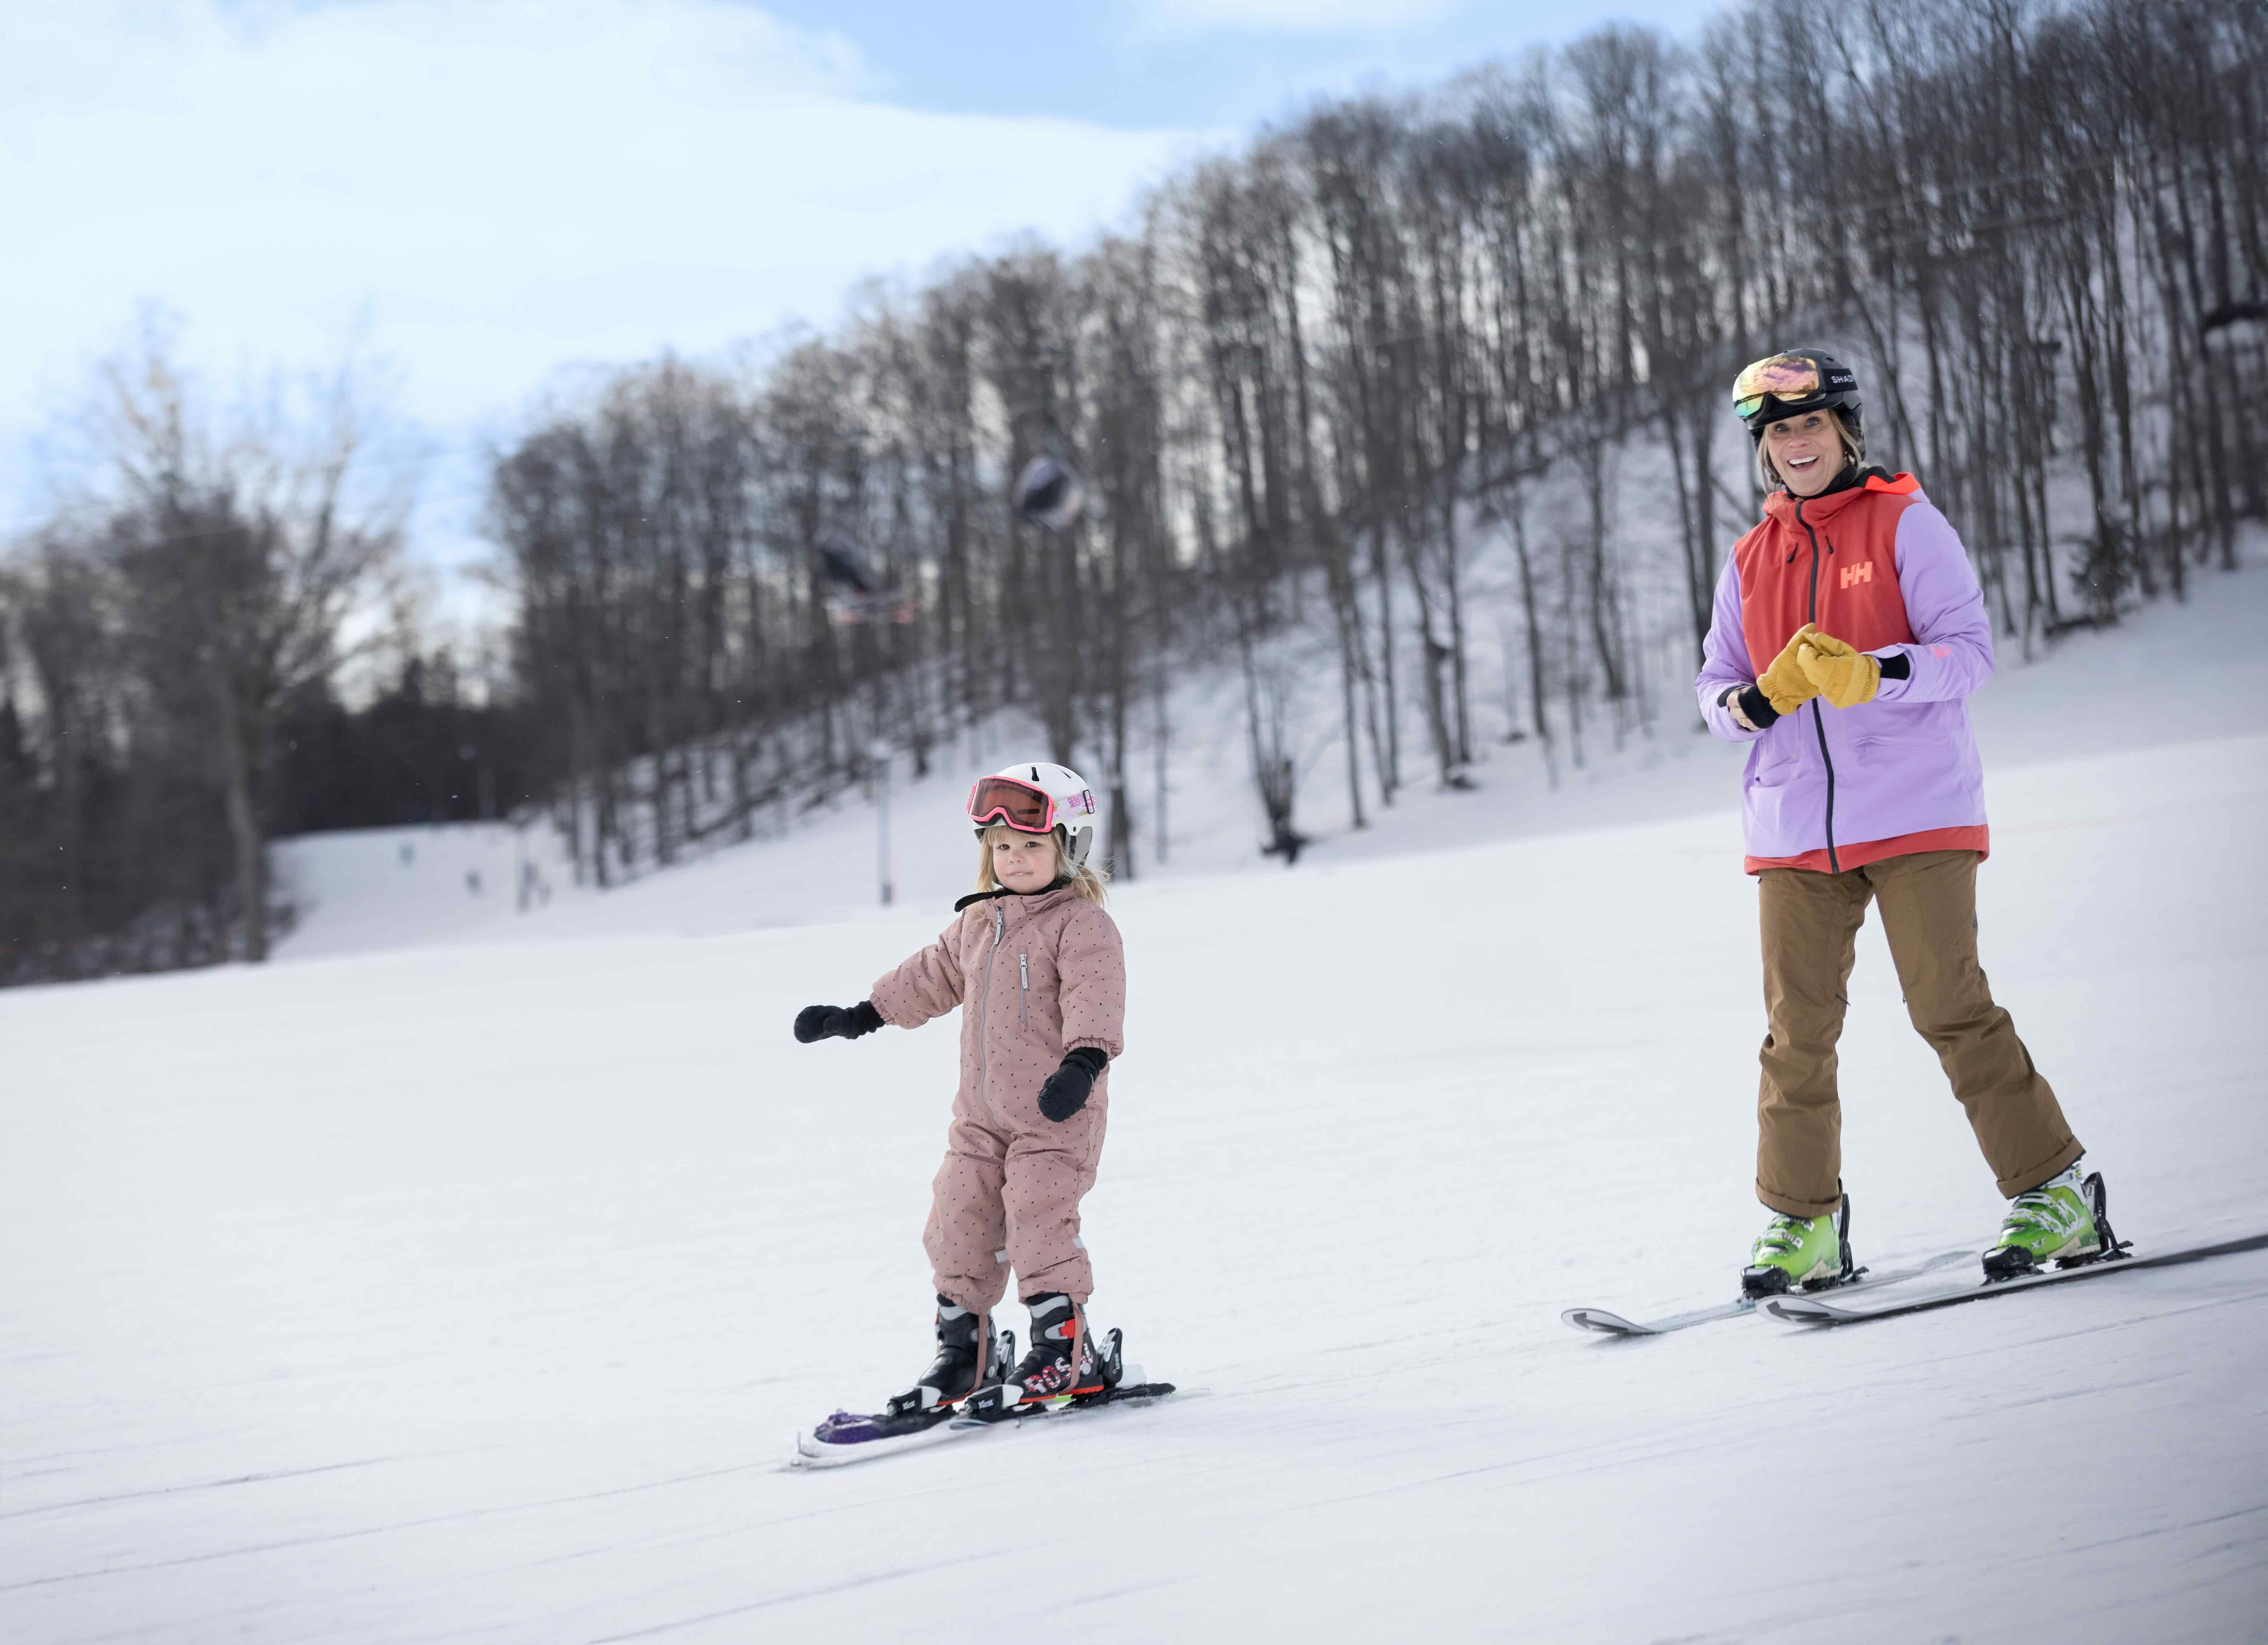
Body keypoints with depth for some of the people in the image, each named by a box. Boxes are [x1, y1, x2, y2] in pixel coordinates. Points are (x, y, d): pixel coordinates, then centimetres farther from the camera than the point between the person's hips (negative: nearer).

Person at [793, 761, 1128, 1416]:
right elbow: (932, 976, 28)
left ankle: (1067, 1353, -1)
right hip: (981, 1115, 7)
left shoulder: (1081, 924, -9)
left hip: (1056, 1113, -7)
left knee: (1038, 1225, -13)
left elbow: (1095, 996, -23)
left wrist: (1085, 1059, -39)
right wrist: (861, 1015, 32)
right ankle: (965, 1353, 16)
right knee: (958, 1226, 5)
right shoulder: (976, 924, 14)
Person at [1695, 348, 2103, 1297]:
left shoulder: (1904, 522, 1)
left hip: (1915, 813, -4)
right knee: (1797, 1029, 2)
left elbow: (1970, 648, -6)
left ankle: (2053, 1192, 2)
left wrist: (1872, 674, -24)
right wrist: (1758, 700, -10)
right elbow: (1716, 687, 14)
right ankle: (1800, 1220, 12)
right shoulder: (1751, 560, 15)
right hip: (1794, 831, 4)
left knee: (1951, 1009, -8)